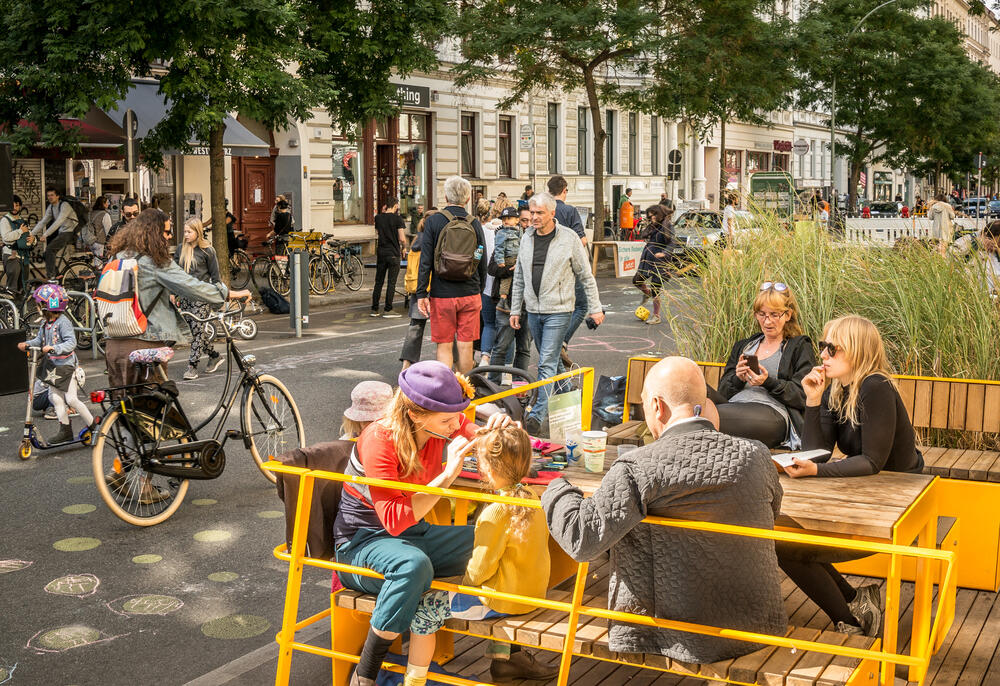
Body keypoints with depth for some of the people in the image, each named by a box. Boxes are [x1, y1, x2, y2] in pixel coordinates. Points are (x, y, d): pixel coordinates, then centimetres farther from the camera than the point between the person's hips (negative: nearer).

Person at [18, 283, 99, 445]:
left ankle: (93, 425, 9)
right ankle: (66, 431, 15)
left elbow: (71, 343, -26)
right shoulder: (45, 323, 7)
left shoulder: (63, 322, -18)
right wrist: (27, 344, -5)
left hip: (66, 365, -8)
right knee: (55, 397, 7)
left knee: (71, 399, -7)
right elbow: (39, 339, 13)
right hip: (52, 365, 8)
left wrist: (53, 348, -36)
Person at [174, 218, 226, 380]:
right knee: (193, 330, 7)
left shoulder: (207, 250, -4)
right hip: (185, 296, 6)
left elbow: (215, 275, 0)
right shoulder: (181, 249, 10)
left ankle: (192, 367, -6)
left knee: (198, 329, -8)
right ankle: (215, 356, 23)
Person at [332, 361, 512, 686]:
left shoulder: (444, 425, -8)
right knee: (414, 565, -40)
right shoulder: (379, 440, -26)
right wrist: (448, 474, -36)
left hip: (415, 535, 6)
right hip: (362, 542, -6)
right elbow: (395, 520, -32)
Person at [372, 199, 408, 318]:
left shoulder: (378, 218, 3)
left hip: (381, 253, 5)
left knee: (378, 282, 11)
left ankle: (374, 309, 14)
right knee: (391, 283, 1)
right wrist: (404, 248, 7)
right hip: (394, 254, -5)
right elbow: (402, 238, -14)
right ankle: (387, 310, 2)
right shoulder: (398, 219, -11)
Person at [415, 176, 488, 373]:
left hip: (442, 294, -2)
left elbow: (426, 261, -6)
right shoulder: (475, 224, 3)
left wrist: (421, 294, -3)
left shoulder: (434, 221, -4)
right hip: (470, 294, 2)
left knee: (444, 346, 4)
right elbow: (482, 262, 8)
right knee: (465, 346, 7)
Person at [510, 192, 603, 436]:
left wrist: (595, 308, 0)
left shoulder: (569, 238, -6)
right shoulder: (527, 239, 8)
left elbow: (586, 276, 0)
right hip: (533, 311, 5)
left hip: (558, 311, -5)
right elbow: (519, 278, 16)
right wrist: (515, 310, 15)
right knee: (550, 360, 14)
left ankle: (538, 414, -13)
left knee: (547, 363, -11)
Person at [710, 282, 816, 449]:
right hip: (733, 406, 5)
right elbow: (723, 392, 21)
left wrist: (768, 382, -13)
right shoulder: (742, 346, 30)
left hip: (772, 412, -5)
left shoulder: (800, 347, 16)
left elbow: (803, 396, 3)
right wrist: (738, 379, -3)